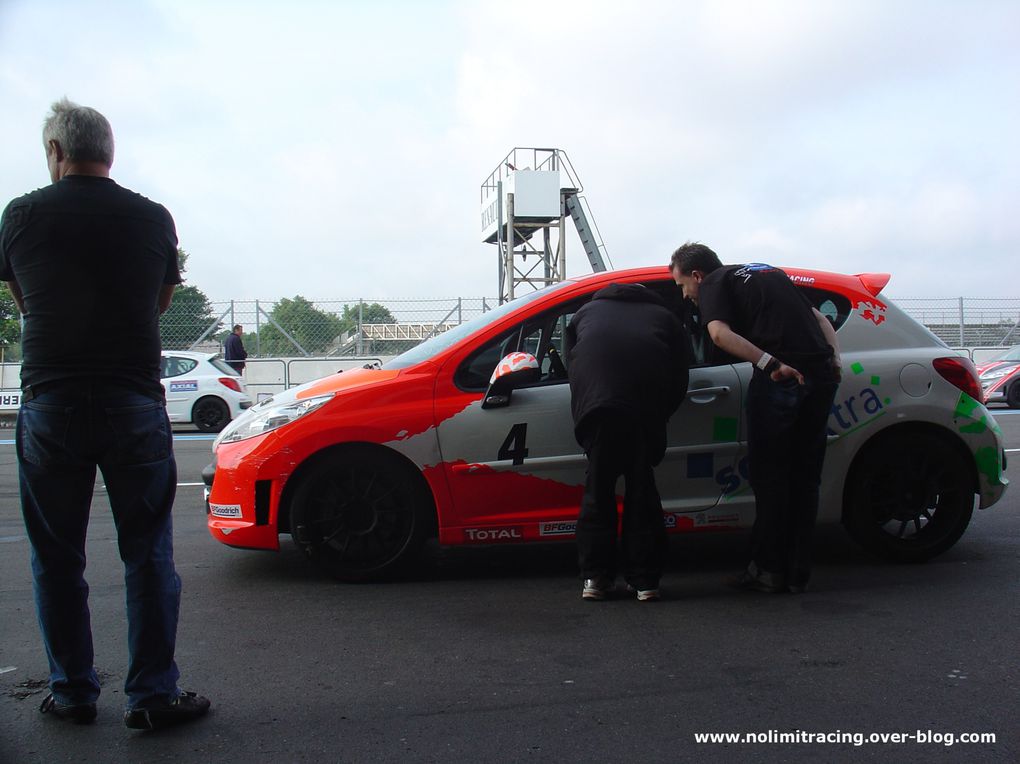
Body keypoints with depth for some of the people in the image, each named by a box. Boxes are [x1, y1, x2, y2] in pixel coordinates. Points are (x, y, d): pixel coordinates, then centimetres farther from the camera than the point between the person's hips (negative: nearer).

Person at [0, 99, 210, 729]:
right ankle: (153, 695, 10)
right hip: (135, 405, 0)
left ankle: (72, 693, 22)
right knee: (148, 555, 7)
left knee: (57, 559, 13)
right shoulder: (153, 218, 1)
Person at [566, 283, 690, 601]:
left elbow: (571, 367, 32)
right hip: (647, 401, 0)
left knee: (598, 483, 11)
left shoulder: (586, 312, 38)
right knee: (642, 484, 11)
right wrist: (659, 417, 36)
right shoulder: (663, 315, 35)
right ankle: (645, 579, 13)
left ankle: (595, 577, 12)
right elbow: (679, 382, 27)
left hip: (595, 397, 0)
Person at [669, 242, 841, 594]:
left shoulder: (714, 283, 7)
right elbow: (819, 317, 25)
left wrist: (772, 364, -21)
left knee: (769, 473, 4)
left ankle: (769, 569, 7)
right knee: (804, 473, 12)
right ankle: (797, 571, 17)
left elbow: (721, 333, -14)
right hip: (821, 373, 7)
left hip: (781, 377, -7)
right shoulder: (769, 272, 31)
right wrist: (835, 357, 11)